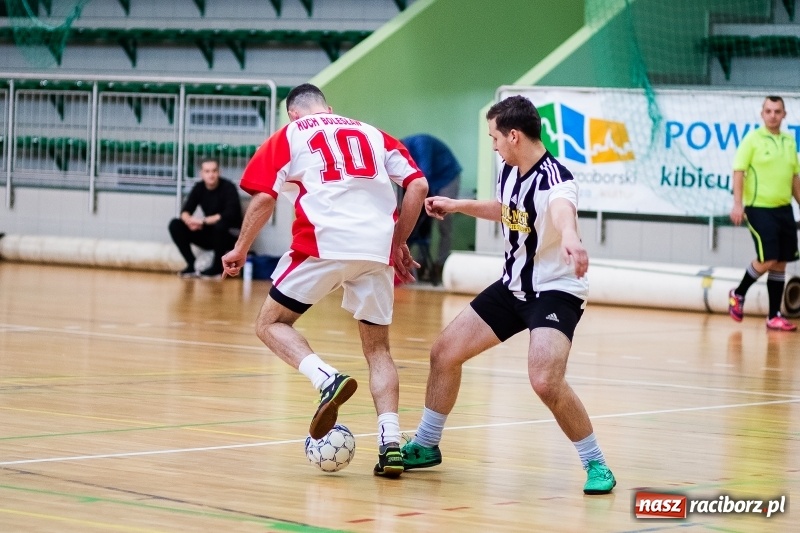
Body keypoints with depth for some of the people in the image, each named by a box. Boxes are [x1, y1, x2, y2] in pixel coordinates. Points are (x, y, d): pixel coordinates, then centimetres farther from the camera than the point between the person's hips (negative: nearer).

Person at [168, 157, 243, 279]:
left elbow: (230, 214, -28)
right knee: (175, 225, -10)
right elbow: (185, 211, -4)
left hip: (230, 235, -5)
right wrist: (189, 220, -28)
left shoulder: (228, 187, -16)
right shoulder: (199, 188, 0)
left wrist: (203, 221, -28)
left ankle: (217, 268, -19)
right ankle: (192, 266, -13)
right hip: (209, 235, 5)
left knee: (220, 225, -39)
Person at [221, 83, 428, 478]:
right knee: (378, 348, 14)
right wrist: (398, 243, 20)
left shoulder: (288, 137, 13)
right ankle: (390, 443, -3)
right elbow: (418, 186, 13)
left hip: (324, 243, -3)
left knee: (271, 324, 12)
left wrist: (240, 250, 14)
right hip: (377, 249, 3)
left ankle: (327, 379, -16)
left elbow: (263, 198, 2)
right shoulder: (372, 134, 22)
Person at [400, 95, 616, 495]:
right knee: (444, 352, 9)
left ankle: (596, 465, -8)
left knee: (545, 381, -29)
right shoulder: (509, 171, -1)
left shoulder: (554, 179, -27)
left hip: (555, 291, -9)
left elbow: (563, 211, -53)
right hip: (513, 286, 9)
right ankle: (425, 446, 30)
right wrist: (459, 206, 23)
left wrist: (570, 239, -74)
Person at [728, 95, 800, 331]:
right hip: (759, 208, -6)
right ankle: (738, 294, 13)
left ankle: (774, 316, 10)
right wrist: (738, 204, -18)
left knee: (781, 262, 5)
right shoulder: (752, 139, -6)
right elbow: (739, 171, -10)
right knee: (767, 259, -12)